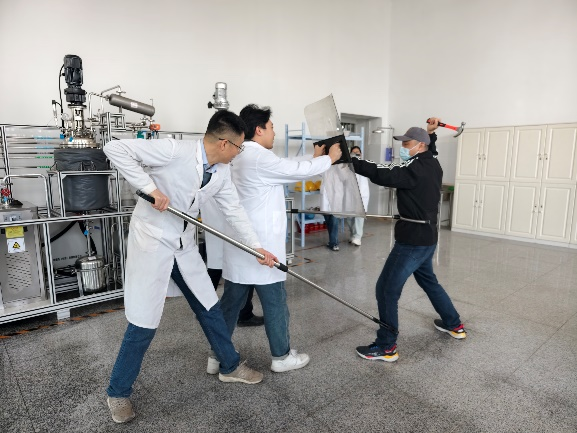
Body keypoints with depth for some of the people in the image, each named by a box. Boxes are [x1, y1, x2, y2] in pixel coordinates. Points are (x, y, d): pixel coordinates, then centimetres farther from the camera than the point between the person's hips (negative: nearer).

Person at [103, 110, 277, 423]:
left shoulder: (221, 171, 0)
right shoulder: (173, 151, -22)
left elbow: (234, 209, 7)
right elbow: (115, 149, -21)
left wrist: (256, 246, 3)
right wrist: (150, 188, -26)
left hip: (184, 245, 7)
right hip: (152, 242, -7)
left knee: (210, 308, 14)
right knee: (144, 323, 1)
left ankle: (230, 366, 36)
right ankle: (118, 392, 26)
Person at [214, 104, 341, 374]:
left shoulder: (241, 157, 14)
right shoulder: (259, 158, -17)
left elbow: (289, 172, 18)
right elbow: (299, 171, -10)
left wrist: (314, 159, 21)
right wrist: (329, 158, 7)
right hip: (261, 245, -9)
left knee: (231, 303, 15)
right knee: (275, 304, 7)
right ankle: (282, 356, 24)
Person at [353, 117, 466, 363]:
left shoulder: (415, 169, -18)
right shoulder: (432, 164, 10)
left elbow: (382, 175, -29)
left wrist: (350, 161, -30)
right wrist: (431, 133, 30)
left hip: (412, 240, -10)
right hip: (427, 238, 10)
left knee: (387, 289, -4)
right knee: (428, 281, 29)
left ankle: (386, 347, 5)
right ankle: (454, 325, 44)